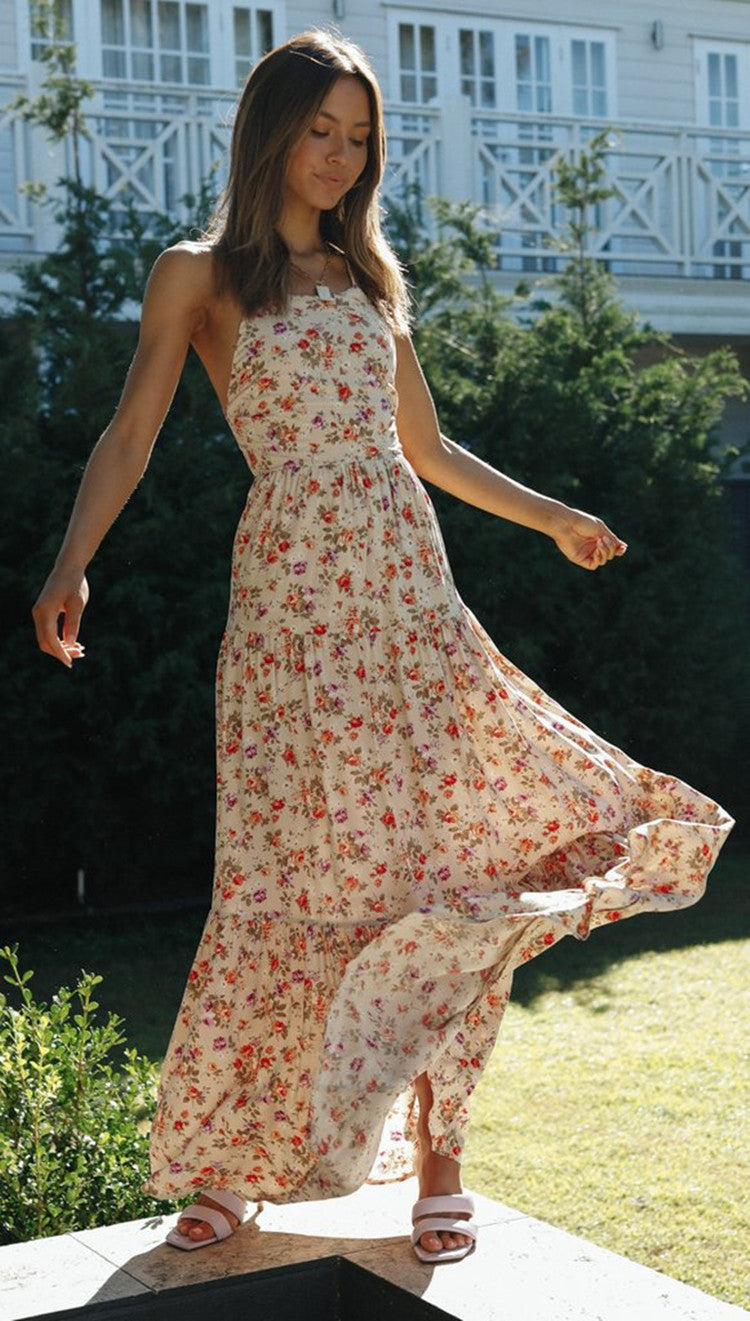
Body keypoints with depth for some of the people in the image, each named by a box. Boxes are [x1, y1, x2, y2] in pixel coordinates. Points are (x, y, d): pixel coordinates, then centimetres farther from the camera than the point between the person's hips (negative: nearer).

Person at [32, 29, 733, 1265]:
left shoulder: (368, 272, 18)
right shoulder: (196, 276, 6)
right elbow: (130, 437, -2)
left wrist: (553, 517, 28)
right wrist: (72, 563, -17)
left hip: (409, 586, 4)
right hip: (294, 593, -4)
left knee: (431, 860, -2)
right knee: (298, 871, -7)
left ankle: (436, 1157, 5)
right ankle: (229, 1158, 6)